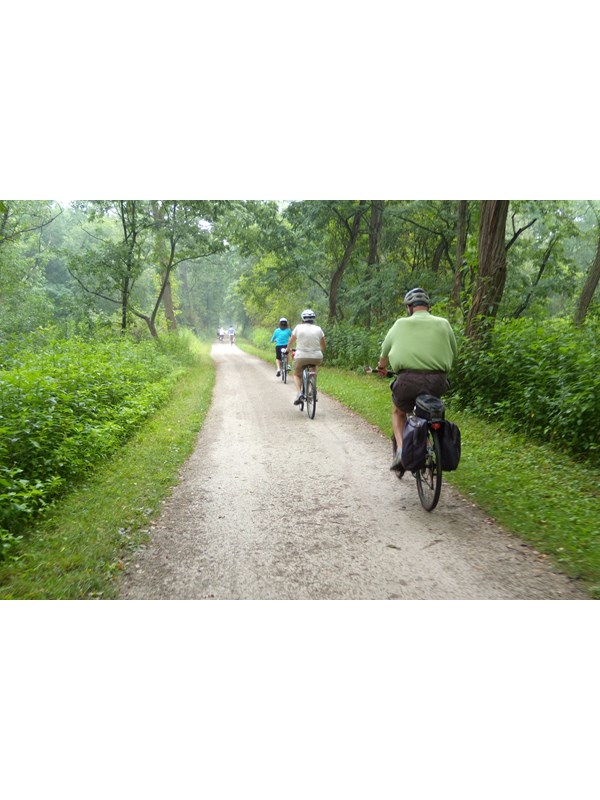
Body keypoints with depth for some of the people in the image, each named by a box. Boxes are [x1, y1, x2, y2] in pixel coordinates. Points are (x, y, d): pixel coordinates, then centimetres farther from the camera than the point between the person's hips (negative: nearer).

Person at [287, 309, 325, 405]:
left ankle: (299, 393, -4)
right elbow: (323, 346, 14)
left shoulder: (298, 327, 2)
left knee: (297, 375, 22)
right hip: (316, 357, 2)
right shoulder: (318, 329, 7)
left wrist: (288, 350, 33)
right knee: (314, 368, 36)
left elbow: (291, 342, 13)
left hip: (301, 356, -2)